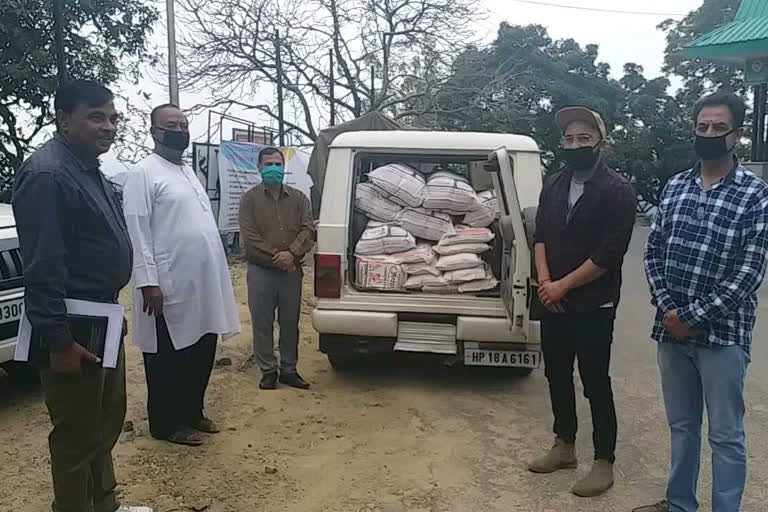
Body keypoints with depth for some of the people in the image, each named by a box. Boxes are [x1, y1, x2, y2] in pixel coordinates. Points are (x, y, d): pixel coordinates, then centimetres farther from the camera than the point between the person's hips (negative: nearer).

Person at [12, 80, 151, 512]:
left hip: (102, 319, 10)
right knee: (77, 435, 5)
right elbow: (43, 266, -23)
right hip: (73, 329, -10)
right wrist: (58, 341, -23)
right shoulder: (48, 174, -19)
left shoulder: (89, 168, 12)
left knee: (107, 421, 22)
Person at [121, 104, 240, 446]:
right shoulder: (144, 173, -9)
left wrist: (216, 278, 18)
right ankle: (166, 423, 20)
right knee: (168, 359, 5)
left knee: (201, 355, 16)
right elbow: (137, 230, -16)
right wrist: (148, 282, -22)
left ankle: (192, 412, 32)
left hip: (203, 284, 8)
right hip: (170, 287, -8)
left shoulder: (189, 172, 17)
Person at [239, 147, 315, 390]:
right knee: (262, 323, 3)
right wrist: (275, 257, -14)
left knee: (290, 322, 9)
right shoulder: (250, 198, 3)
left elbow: (308, 229, 0)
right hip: (260, 270, -2)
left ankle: (289, 370, 20)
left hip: (292, 270, 2)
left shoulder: (298, 198, 11)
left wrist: (291, 254, -16)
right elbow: (249, 236, -7)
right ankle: (268, 370, 15)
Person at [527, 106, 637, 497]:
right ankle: (564, 446, 32)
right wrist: (544, 281, -9)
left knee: (595, 383, 3)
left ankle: (604, 462, 18)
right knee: (556, 375, 15)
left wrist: (562, 286, -15)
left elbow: (608, 254, -17)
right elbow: (540, 235, 6)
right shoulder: (554, 185, 8)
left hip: (593, 306, -6)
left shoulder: (617, 191, -12)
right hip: (553, 302, 6)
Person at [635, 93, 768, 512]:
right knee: (681, 427, 19)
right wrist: (666, 308, -6)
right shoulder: (675, 186, 7)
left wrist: (692, 316, -14)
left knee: (726, 436, 9)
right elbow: (653, 250, 7)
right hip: (670, 330, 5)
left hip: (722, 334, -5)